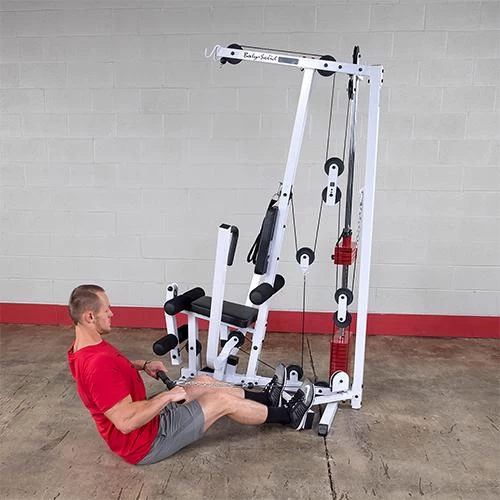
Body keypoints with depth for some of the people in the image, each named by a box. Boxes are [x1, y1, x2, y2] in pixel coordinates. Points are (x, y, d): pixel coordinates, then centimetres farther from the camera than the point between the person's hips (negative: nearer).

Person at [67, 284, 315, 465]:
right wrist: (168, 396, -26)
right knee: (223, 401, -6)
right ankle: (288, 415, 16)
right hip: (143, 442, -10)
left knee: (204, 382, 15)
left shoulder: (86, 347, -1)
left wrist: (143, 364, 9)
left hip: (144, 419, 10)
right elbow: (126, 421, -35)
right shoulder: (97, 364, -34)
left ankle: (267, 397, 33)